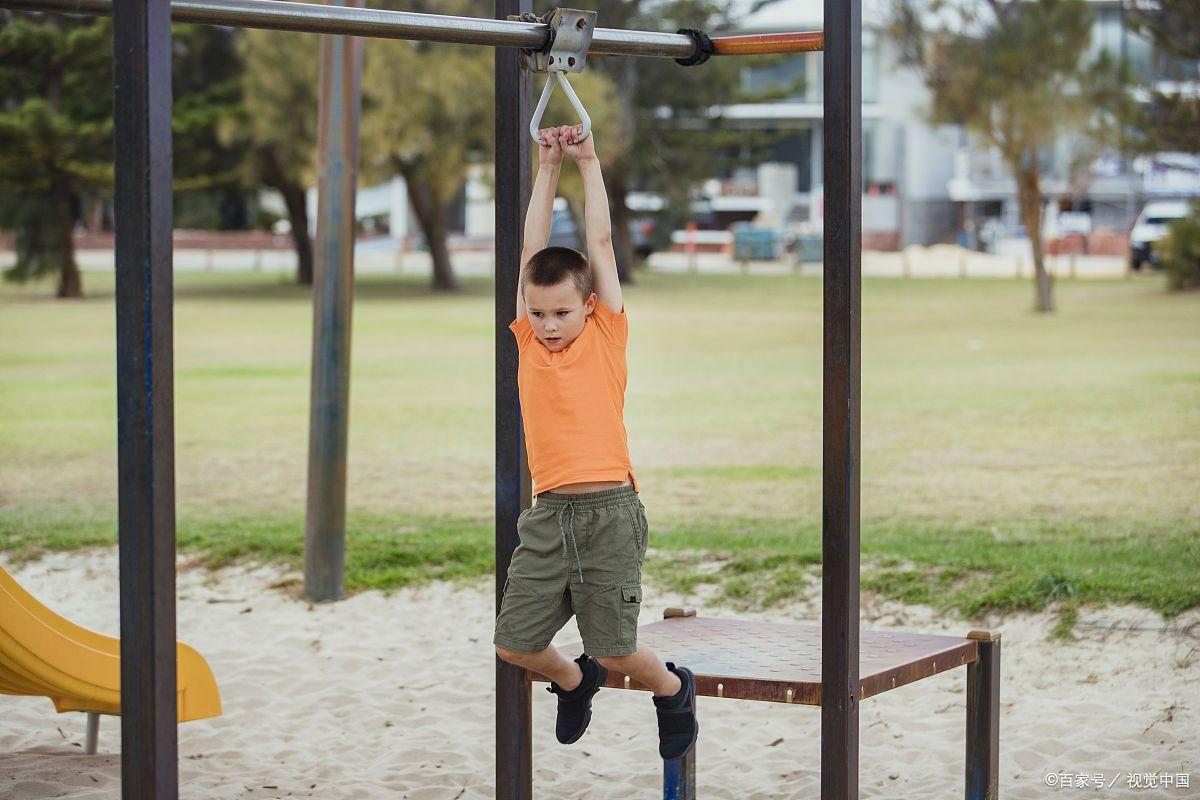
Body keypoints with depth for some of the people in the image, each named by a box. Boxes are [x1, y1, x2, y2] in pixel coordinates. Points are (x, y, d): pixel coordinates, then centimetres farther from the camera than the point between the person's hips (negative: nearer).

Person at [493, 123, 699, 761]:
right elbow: (533, 246, 9)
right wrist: (547, 167, 11)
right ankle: (573, 681, 35)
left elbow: (600, 242, 4)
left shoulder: (606, 338, 3)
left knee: (615, 648, -2)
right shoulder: (528, 344, 9)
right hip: (548, 513, 4)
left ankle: (674, 689, 30)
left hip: (609, 510, -3)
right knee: (513, 642, 3)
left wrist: (588, 161, 11)